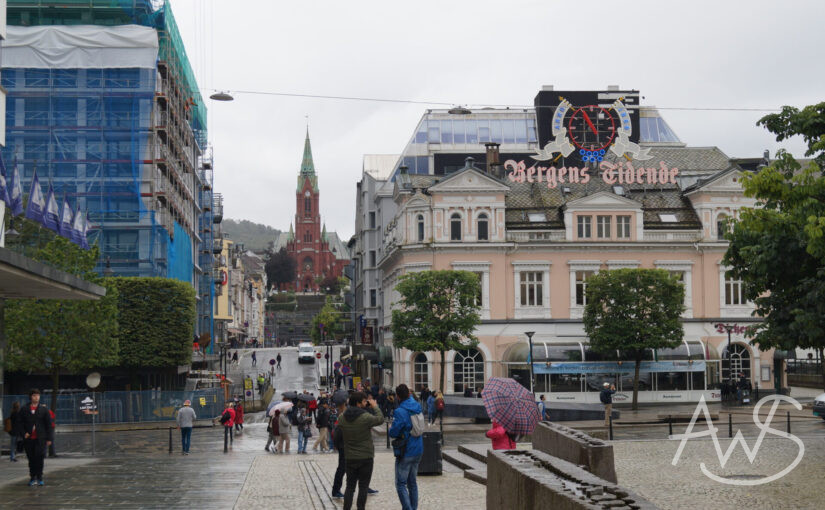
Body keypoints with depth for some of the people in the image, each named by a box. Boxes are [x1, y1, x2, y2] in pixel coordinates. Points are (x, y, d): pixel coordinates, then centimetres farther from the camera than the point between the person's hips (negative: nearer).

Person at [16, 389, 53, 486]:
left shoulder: (44, 409, 4)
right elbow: (19, 423, 8)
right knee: (31, 459, 6)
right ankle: (33, 478, 15)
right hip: (29, 438, 2)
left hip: (40, 439, -2)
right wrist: (23, 433, -7)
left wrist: (49, 438, -1)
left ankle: (39, 478, 2)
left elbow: (49, 425, 4)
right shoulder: (24, 410, 7)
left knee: (39, 458, -7)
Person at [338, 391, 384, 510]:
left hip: (350, 458, 4)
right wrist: (375, 406, 7)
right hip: (366, 457, -4)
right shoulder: (365, 417, -19)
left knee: (350, 486, 11)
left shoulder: (342, 418, -4)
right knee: (363, 487, 6)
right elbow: (380, 419, -4)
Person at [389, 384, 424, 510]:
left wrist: (391, 428, 2)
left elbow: (393, 432, -18)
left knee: (401, 484, -1)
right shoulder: (417, 407, 1)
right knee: (412, 482, 17)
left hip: (405, 452, -7)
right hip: (418, 450, 7)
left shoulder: (400, 412, -21)